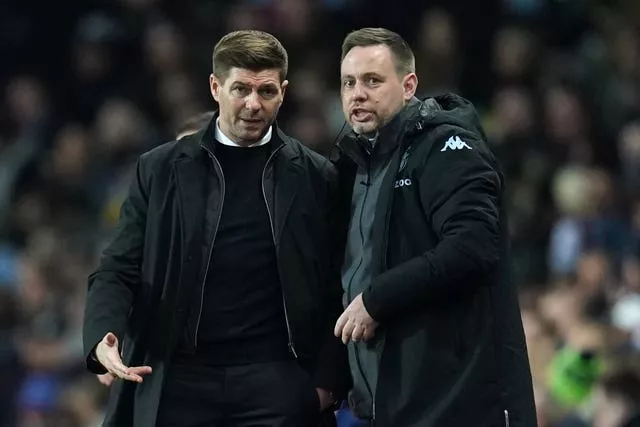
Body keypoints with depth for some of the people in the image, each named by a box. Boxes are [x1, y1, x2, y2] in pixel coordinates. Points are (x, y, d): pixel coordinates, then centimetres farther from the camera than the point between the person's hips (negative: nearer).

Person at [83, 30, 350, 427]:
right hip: (178, 380, 1)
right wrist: (103, 338, -14)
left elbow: (336, 291, 7)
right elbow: (119, 270, 5)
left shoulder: (316, 177, 7)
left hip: (274, 380, -1)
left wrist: (330, 379, -4)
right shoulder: (161, 170, 8)